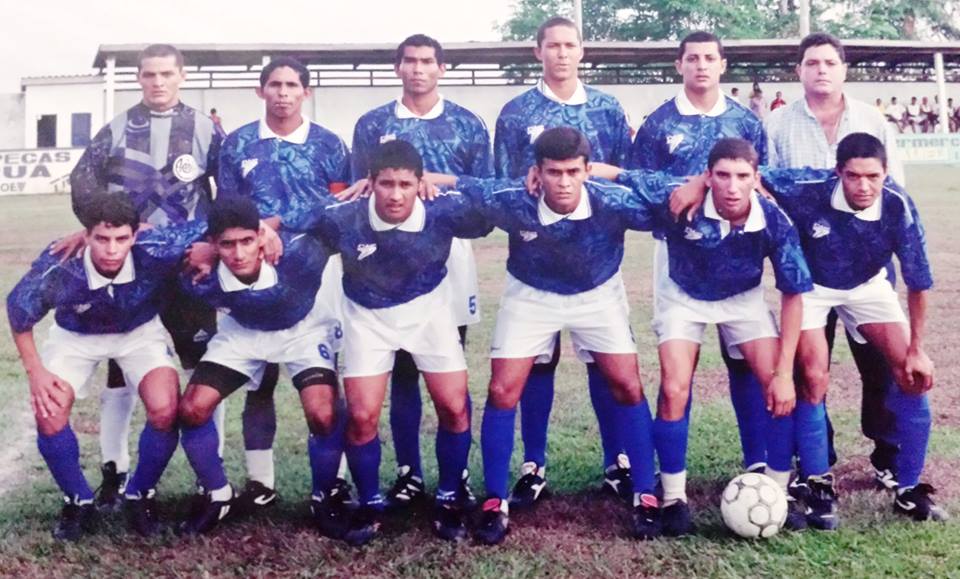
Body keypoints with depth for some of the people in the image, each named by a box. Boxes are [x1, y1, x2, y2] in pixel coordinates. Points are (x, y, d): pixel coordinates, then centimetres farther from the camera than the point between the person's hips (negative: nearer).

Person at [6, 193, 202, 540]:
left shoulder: (155, 253, -38)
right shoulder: (59, 266, -35)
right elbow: (19, 309, -14)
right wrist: (35, 371, -11)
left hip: (139, 332, 0)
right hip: (75, 336, 0)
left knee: (165, 409, -22)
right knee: (49, 412, -19)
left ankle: (140, 496, 7)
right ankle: (78, 502, 8)